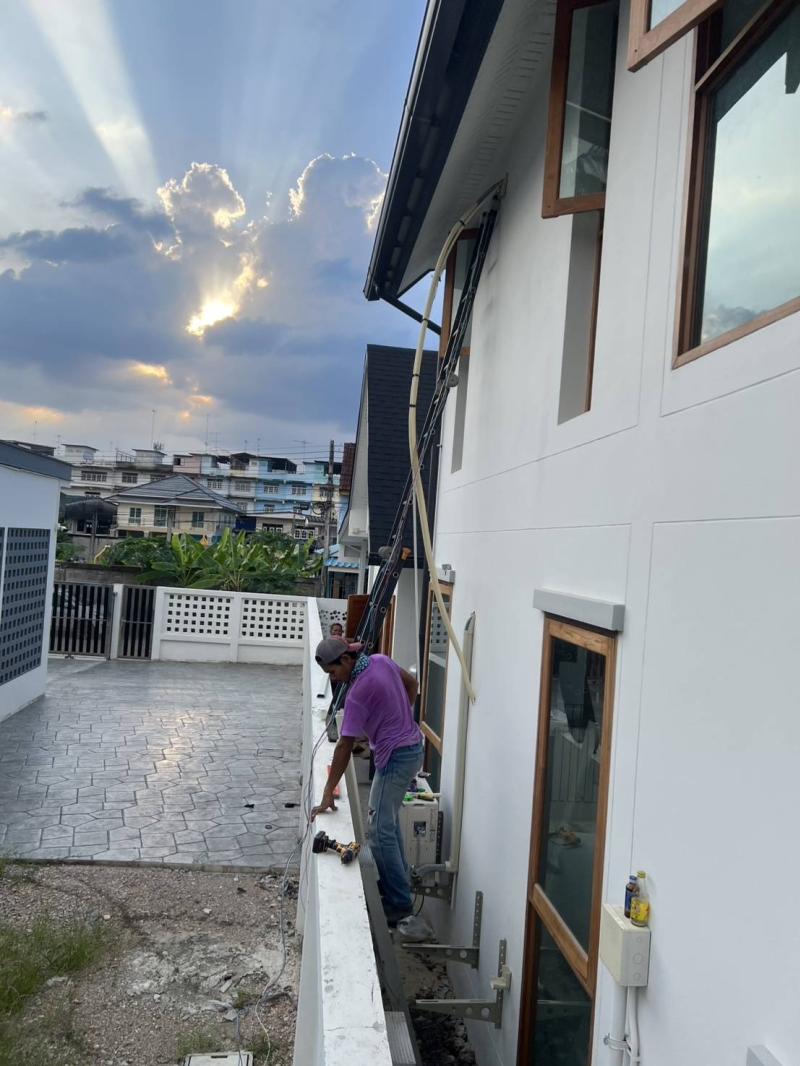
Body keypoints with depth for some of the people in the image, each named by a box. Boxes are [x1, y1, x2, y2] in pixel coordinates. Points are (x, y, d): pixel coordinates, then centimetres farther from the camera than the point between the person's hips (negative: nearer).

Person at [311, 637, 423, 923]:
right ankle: (398, 881, 34)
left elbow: (344, 747, -22)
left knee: (380, 831, -4)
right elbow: (412, 684, 15)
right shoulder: (381, 661, -1)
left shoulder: (357, 694, -24)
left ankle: (399, 902, 2)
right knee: (388, 819, 22)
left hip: (396, 757, -10)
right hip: (412, 747, 10)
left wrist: (328, 794, -18)